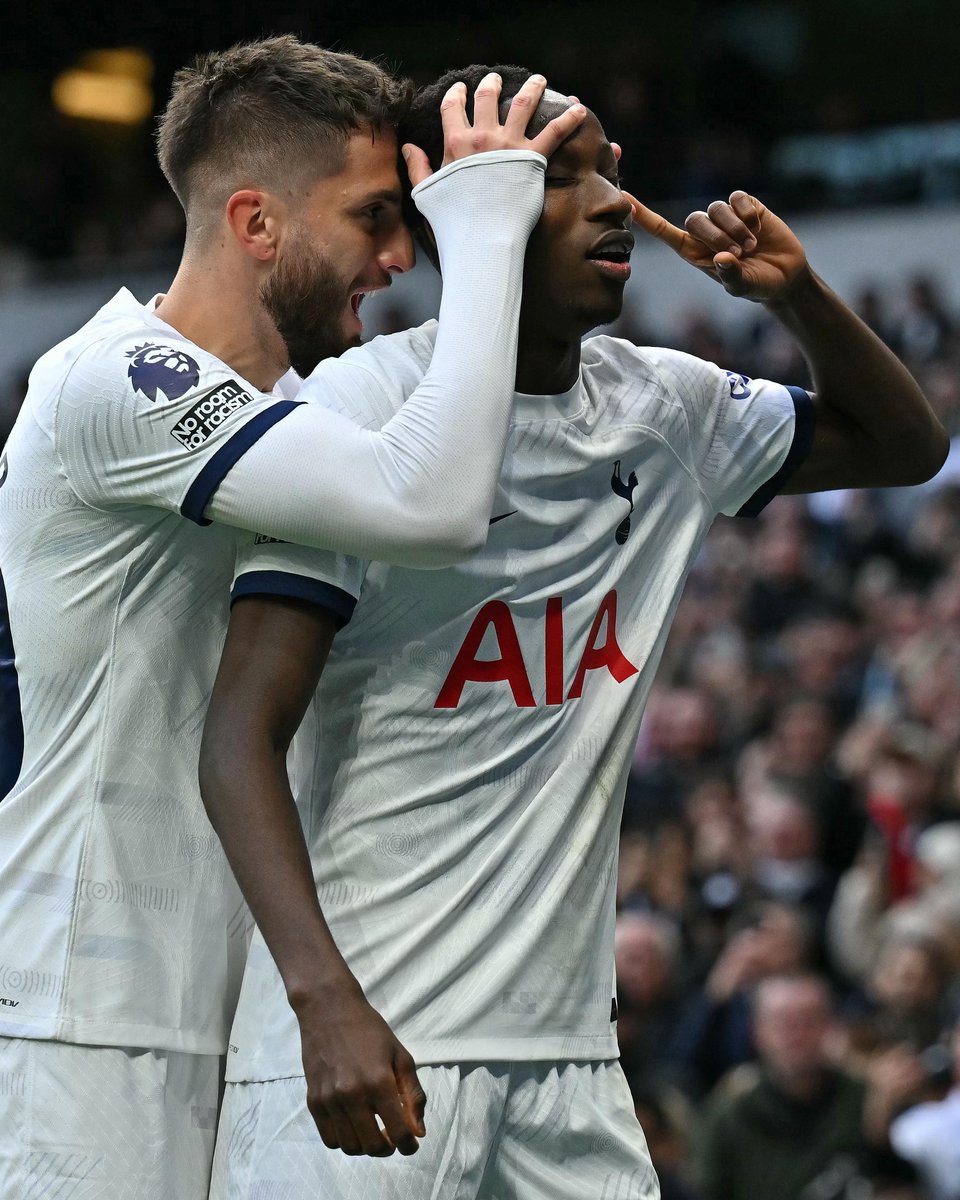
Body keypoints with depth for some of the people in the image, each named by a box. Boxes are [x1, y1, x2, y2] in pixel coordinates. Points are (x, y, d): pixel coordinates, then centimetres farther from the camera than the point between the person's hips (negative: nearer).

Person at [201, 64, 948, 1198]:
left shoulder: (663, 408, 9)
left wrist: (797, 294, 6)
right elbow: (242, 738, -16)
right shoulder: (363, 411, -10)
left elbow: (903, 444, 26)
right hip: (358, 1029, -6)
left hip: (567, 1045, 6)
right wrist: (325, 998, -29)